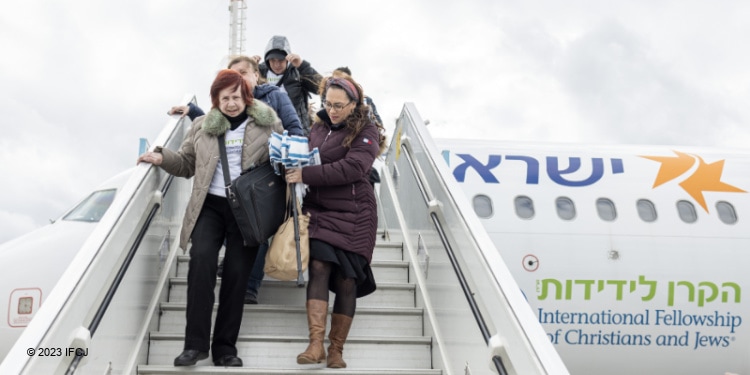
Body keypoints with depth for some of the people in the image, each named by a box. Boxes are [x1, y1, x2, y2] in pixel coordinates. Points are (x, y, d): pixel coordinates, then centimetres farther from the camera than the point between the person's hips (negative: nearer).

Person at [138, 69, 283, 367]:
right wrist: (162, 158, 0)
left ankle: (225, 347, 6)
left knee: (237, 272, -3)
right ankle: (196, 342, -17)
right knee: (201, 258, -20)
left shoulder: (267, 122, 6)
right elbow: (187, 163, 18)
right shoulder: (202, 126, 13)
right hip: (210, 205, 1)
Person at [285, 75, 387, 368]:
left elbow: (353, 167, -18)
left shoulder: (366, 132, -3)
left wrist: (306, 175, -21)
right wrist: (292, 171, 0)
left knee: (346, 279, -1)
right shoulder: (318, 128, 13)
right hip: (318, 210, 3)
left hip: (352, 214, -3)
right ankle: (315, 344, -19)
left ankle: (336, 350, 7)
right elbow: (305, 160, 24)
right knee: (318, 268, -15)